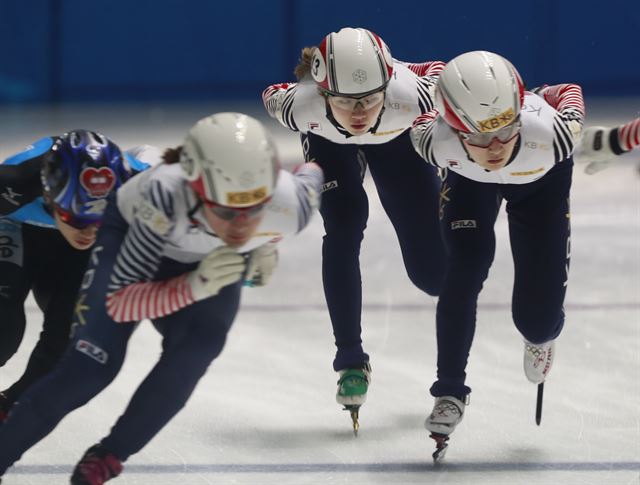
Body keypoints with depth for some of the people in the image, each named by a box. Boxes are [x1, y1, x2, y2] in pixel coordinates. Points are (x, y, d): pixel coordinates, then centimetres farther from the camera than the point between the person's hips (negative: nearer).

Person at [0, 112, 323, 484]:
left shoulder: (289, 204, -36)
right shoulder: (165, 194, -45)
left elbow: (313, 173, -9)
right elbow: (119, 303, -39)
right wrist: (194, 286, -54)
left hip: (214, 259, 3)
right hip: (132, 235, -3)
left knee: (195, 348, -22)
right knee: (91, 366, -13)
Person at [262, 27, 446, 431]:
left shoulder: (409, 96, -45)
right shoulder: (301, 105, -42)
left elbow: (441, 74, -22)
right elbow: (272, 96, -17)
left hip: (398, 140, 0)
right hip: (329, 143, 0)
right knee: (344, 231, -22)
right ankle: (350, 359, -7)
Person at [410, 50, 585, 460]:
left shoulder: (548, 133, -47)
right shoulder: (437, 141, -43)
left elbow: (568, 93, -23)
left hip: (541, 182, 0)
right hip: (469, 182, 0)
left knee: (537, 318, 0)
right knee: (465, 273, -21)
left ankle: (543, 334, 41)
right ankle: (450, 391, -1)